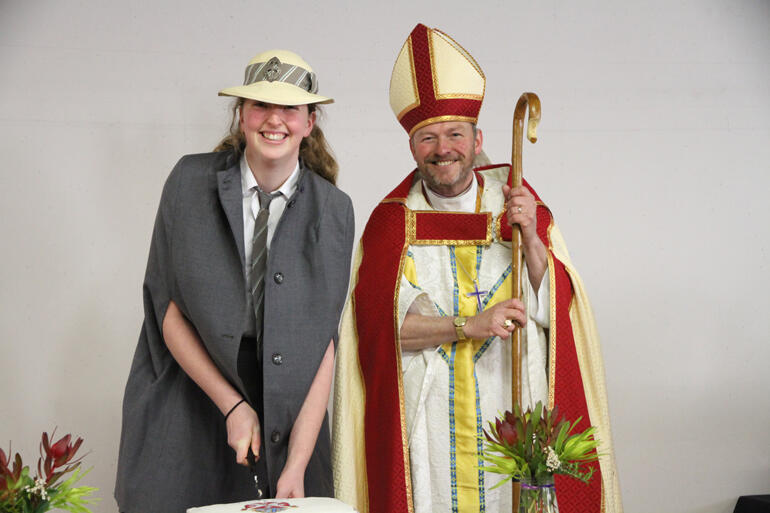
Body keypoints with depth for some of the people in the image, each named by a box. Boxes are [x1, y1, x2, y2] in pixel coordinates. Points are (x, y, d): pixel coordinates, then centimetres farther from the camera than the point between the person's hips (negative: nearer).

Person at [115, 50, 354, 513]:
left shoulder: (333, 210, -6)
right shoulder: (190, 182, -7)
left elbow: (322, 342, -10)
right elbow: (168, 308, -6)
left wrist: (297, 466, -16)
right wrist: (232, 405, -12)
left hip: (287, 417, 1)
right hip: (184, 414, 0)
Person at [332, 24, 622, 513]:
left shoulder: (516, 203, 5)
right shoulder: (392, 220, 1)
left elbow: (557, 308, -1)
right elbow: (381, 321, -8)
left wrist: (530, 235, -15)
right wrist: (469, 326, -18)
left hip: (510, 413, 1)